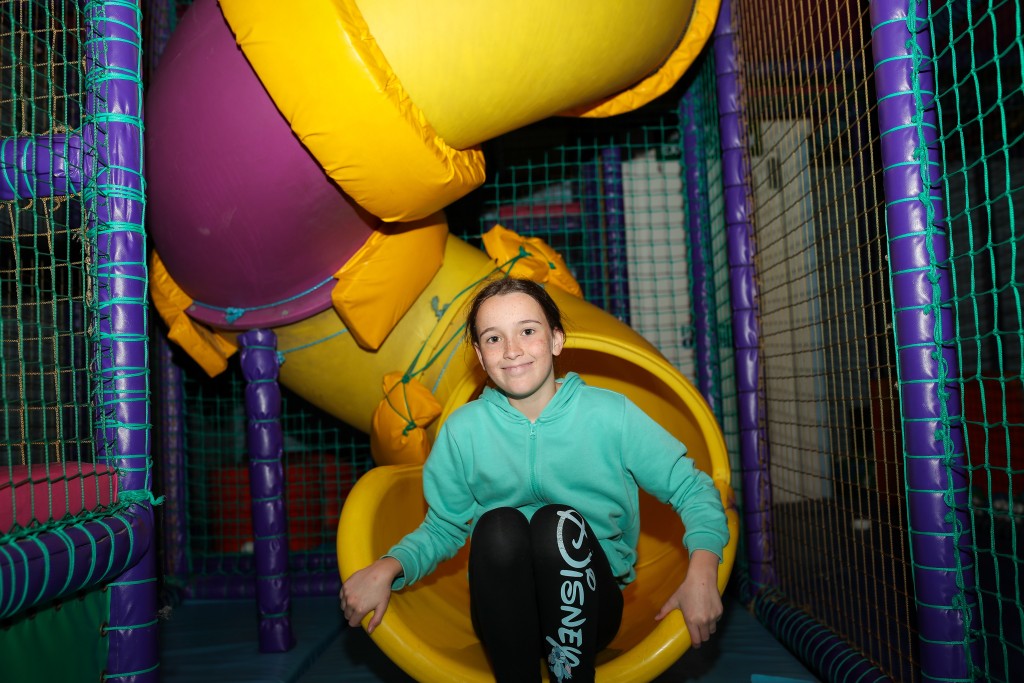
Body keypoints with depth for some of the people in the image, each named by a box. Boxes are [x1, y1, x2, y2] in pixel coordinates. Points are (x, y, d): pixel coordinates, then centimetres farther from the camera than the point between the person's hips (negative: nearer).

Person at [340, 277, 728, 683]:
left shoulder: (611, 414, -7)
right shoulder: (462, 430, -3)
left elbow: (692, 489, -2)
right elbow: (441, 528, 4)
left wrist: (702, 569, -20)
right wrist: (387, 568, -16)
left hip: (588, 608, 0)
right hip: (504, 613, 1)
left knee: (561, 522, -29)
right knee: (497, 524, -28)